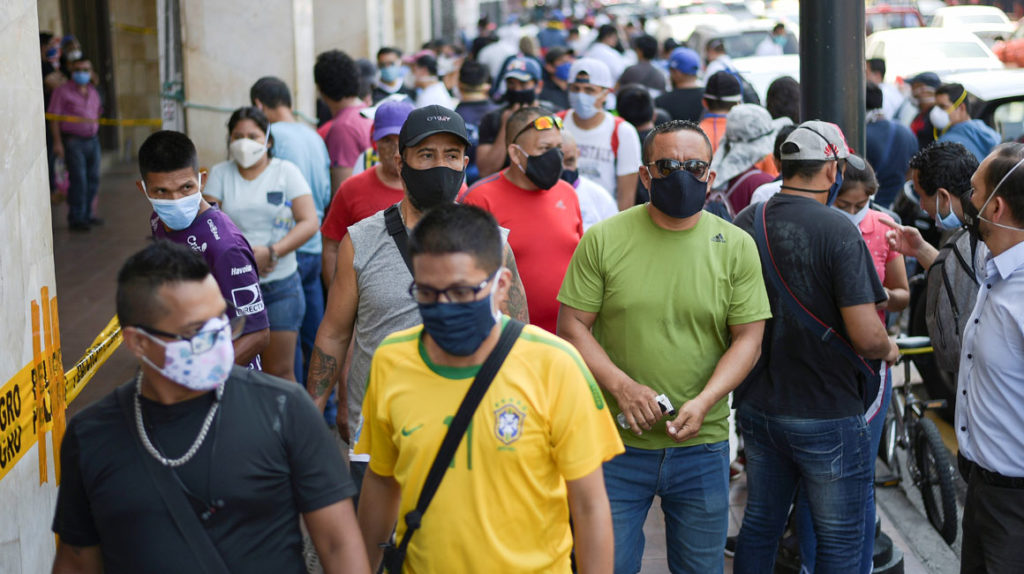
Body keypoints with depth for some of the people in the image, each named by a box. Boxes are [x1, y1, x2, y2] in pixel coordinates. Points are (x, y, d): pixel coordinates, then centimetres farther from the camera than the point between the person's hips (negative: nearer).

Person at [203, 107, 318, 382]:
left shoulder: (285, 171, 3)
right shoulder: (220, 173, 8)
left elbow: (310, 222, -6)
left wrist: (271, 252, -19)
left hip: (280, 286, -1)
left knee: (279, 372, 0)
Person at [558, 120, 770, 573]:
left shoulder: (736, 247, 0)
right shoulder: (603, 239, -3)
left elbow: (747, 339, -1)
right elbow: (572, 325, -3)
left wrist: (703, 402, -16)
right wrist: (621, 386, -17)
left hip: (702, 444, 1)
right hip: (616, 439, -1)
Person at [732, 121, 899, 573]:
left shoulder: (743, 225, 0)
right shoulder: (837, 231, -18)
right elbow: (866, 336, -23)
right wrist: (888, 349, -2)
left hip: (756, 405, 6)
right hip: (827, 413, -6)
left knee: (759, 527, 19)